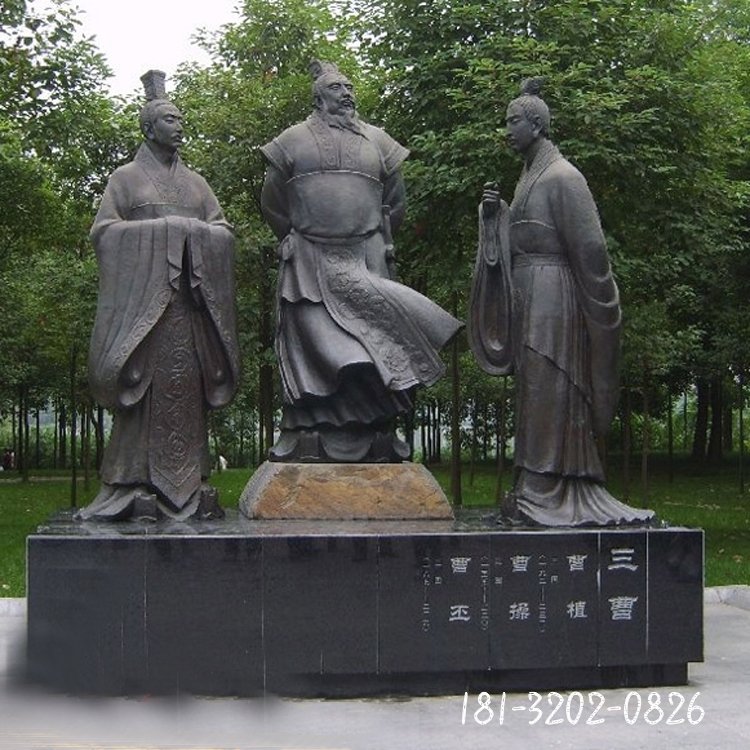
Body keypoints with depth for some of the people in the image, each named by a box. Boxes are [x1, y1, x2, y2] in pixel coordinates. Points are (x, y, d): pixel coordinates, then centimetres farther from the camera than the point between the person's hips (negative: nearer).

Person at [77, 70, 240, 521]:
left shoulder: (195, 183, 21)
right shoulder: (126, 179, 9)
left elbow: (223, 230, 16)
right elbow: (103, 230, 0)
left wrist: (192, 233, -6)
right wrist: (159, 231, -10)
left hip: (190, 297, 4)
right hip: (143, 294, -4)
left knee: (188, 384, 0)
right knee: (146, 385, -9)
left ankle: (189, 484, 1)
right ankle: (139, 484, -8)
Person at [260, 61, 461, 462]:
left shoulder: (377, 140, 13)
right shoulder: (294, 140, 8)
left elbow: (395, 202, 18)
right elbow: (272, 203, 12)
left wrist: (378, 243, 14)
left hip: (368, 263, 2)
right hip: (310, 263, -2)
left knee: (372, 340, -1)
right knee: (315, 344, -5)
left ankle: (373, 441, 3)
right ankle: (309, 440, -4)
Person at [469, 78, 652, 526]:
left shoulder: (562, 178, -10)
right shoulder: (530, 176, 18)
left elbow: (590, 246, -13)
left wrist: (600, 308, -12)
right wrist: (495, 214, 3)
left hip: (550, 297, -9)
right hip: (527, 296, 9)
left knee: (546, 389, -7)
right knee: (536, 390, 10)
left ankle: (543, 494, -4)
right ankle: (536, 490, 14)